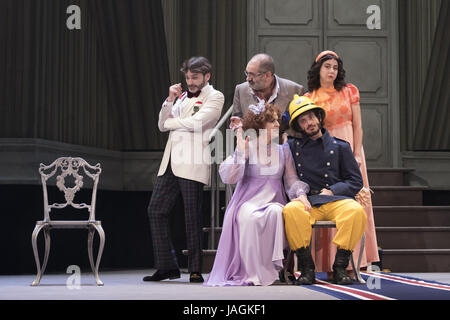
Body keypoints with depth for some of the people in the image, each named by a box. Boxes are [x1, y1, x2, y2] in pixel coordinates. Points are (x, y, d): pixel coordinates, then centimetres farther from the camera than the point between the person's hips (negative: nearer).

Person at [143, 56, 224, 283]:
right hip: (171, 162, 7)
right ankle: (167, 266, 8)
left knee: (192, 218, -5)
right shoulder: (182, 97, 23)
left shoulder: (214, 97, 2)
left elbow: (197, 122, -13)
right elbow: (163, 125, 16)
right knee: (156, 210, 2)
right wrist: (170, 100, 3)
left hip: (192, 164, -7)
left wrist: (171, 123, 2)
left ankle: (195, 271, 4)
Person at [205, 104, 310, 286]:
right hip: (248, 202, -2)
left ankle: (272, 267, -23)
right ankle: (253, 274, -24)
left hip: (274, 201, 2)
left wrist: (300, 193, -8)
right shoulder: (246, 147, 6)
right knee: (248, 217, -37)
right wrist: (240, 152, -13)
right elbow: (228, 177, -4)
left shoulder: (283, 150, 17)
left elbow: (291, 179, 12)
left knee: (275, 212, -35)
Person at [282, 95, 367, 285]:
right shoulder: (292, 147, 17)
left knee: (357, 211, -33)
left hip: (336, 200, 0)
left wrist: (331, 191, -3)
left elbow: (356, 182, 15)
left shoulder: (340, 147, 16)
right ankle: (307, 268, -25)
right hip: (306, 201, 0)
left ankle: (340, 267, -22)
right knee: (291, 211, -35)